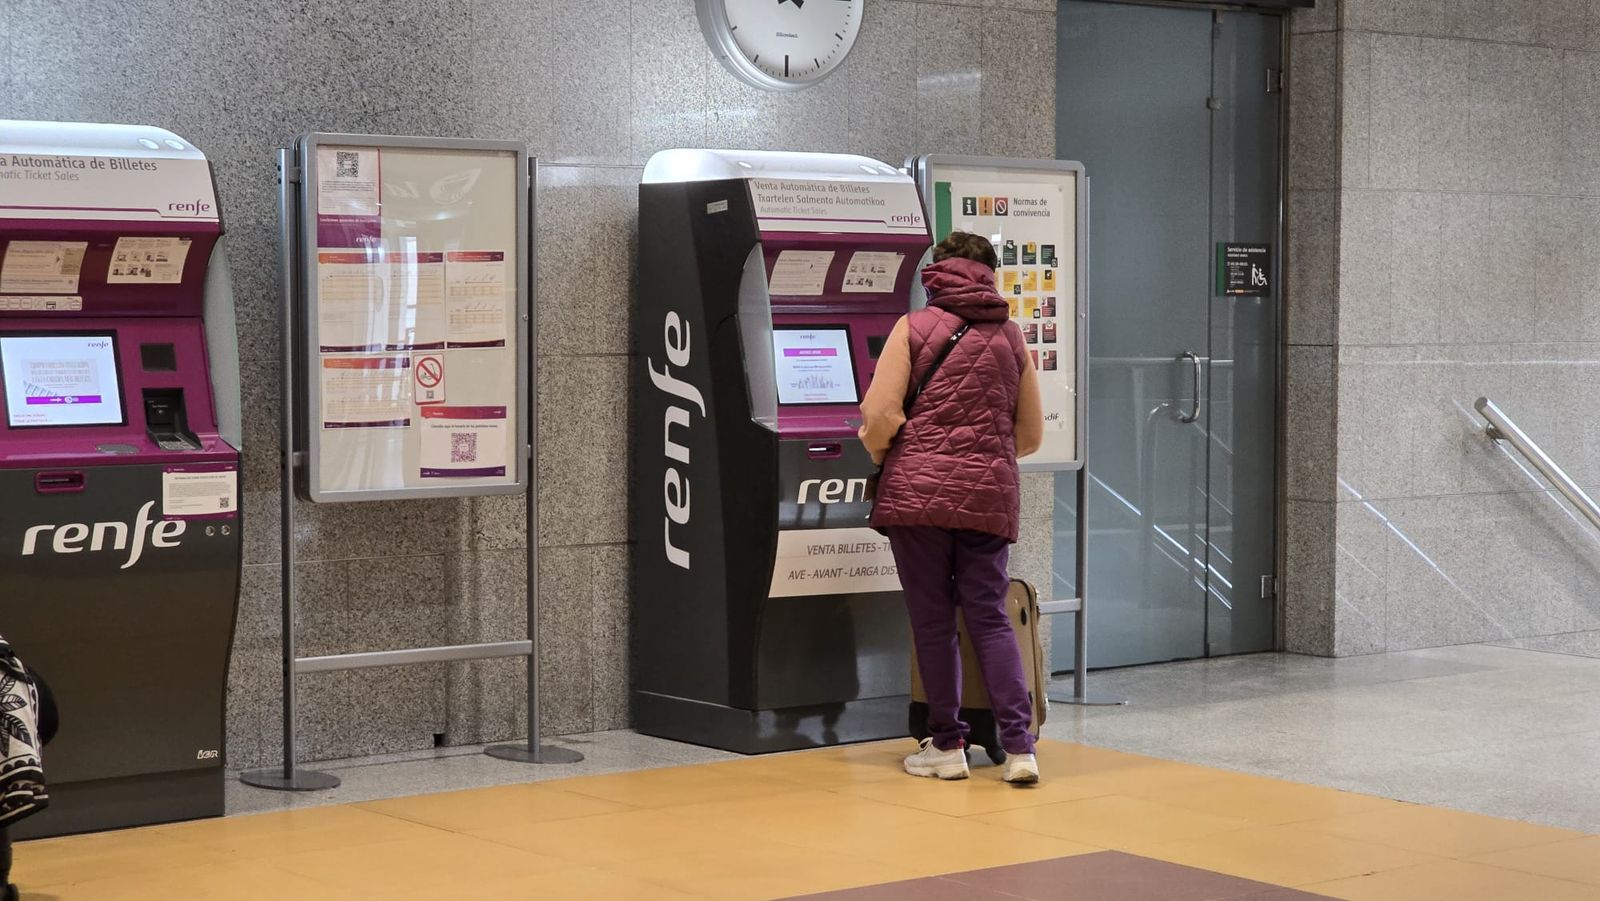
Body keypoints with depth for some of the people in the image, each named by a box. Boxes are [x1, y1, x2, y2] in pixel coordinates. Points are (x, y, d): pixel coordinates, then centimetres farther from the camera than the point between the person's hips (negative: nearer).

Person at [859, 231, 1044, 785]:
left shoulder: (914, 328, 0)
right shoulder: (1011, 338, 11)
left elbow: (880, 415, -9)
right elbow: (1031, 436, 15)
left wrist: (878, 453, 12)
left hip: (918, 490, -3)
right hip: (989, 495, 3)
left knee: (932, 620, 5)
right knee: (990, 618, 7)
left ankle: (947, 745, 10)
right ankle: (1019, 745, -1)